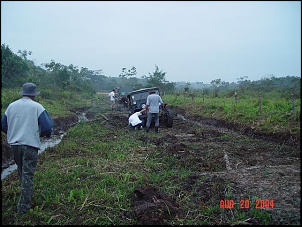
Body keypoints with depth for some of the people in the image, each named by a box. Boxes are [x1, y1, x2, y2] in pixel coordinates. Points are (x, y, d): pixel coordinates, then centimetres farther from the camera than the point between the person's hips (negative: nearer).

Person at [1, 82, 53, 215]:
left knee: (21, 171, 23)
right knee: (28, 174, 2)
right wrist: (44, 133, 11)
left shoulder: (11, 106, 6)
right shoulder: (37, 107, -7)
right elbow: (48, 127, -11)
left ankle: (27, 195, 40)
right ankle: (23, 206, 5)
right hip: (30, 145, -5)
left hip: (14, 144, 5)